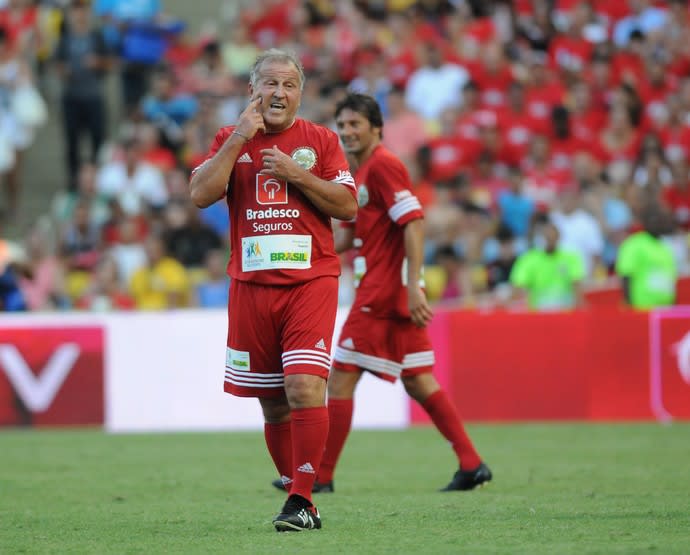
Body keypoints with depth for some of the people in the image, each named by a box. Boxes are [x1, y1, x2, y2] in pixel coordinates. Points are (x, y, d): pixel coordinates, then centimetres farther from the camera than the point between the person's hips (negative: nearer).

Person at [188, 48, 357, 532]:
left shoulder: (321, 141, 6)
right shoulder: (231, 140, 10)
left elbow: (348, 206, -1)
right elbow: (201, 194, -5)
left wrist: (295, 174, -10)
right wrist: (239, 140, -10)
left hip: (311, 281, -2)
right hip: (251, 286, 2)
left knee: (304, 387, -18)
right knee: (273, 402, 5)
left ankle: (301, 500, -15)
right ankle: (299, 499, 16)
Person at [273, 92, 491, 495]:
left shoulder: (383, 165, -12)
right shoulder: (359, 174, 19)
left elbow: (414, 223, -19)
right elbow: (349, 237, 26)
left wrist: (413, 285, -25)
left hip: (383, 292, -10)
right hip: (395, 295, 10)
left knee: (341, 378, -5)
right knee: (418, 382, 10)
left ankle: (321, 476, -1)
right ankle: (471, 464, 8)